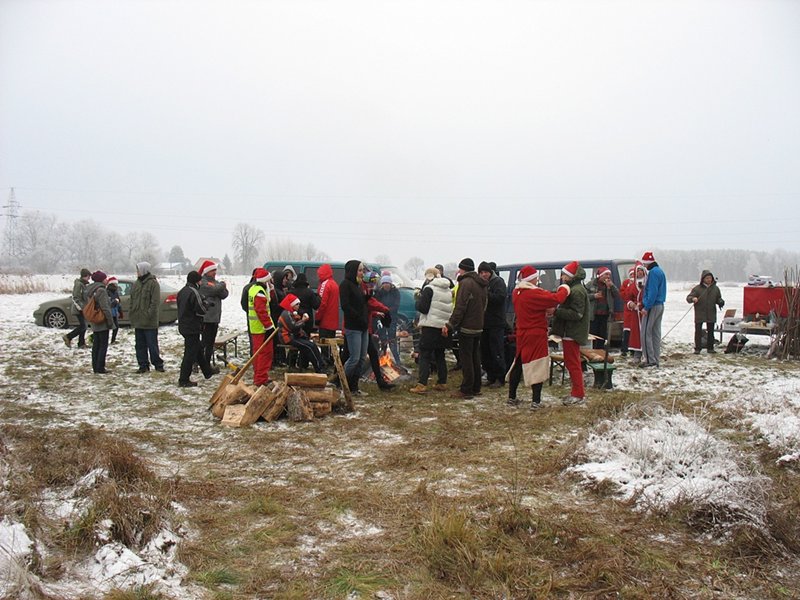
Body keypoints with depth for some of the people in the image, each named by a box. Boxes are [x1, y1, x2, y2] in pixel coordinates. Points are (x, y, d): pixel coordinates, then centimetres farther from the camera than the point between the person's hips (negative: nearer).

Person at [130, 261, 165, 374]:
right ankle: (143, 365, 17)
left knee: (152, 345, -2)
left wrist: (149, 314, -18)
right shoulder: (136, 284, 13)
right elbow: (132, 300, 17)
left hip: (150, 322, -7)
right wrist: (132, 315, 9)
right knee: (140, 345, 10)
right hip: (138, 321, 7)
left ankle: (158, 364, 8)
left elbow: (155, 301, -13)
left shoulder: (153, 283, -9)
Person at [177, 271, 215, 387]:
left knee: (198, 349, 21)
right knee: (190, 353, -4)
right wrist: (205, 304, 1)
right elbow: (201, 310, -20)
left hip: (183, 325, 10)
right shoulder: (194, 292, -19)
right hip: (192, 328, -10)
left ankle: (208, 373, 34)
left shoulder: (182, 291, 11)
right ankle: (184, 380, -1)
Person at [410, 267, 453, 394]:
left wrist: (420, 297, 3)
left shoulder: (429, 288, -10)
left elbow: (422, 308, -12)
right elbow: (451, 309, 15)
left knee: (425, 356, -3)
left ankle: (422, 385, -9)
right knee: (440, 355, 16)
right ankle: (442, 383, 19)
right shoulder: (448, 290, 11)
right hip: (444, 327, 7)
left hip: (430, 327, -6)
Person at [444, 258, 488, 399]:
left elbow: (460, 307, -20)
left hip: (466, 327, -9)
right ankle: (476, 388, 21)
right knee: (475, 357, 15)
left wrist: (450, 325, -17)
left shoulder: (466, 283, -15)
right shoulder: (481, 284, 14)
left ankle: (466, 390, -3)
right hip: (478, 326, 9)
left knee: (466, 358, -5)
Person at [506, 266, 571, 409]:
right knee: (537, 366, 0)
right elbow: (556, 299, -24)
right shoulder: (534, 293, -20)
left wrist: (546, 310, -2)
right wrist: (564, 289, -6)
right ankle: (536, 401, 1)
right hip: (536, 335, -8)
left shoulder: (516, 293, 6)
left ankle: (512, 397, 23)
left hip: (522, 334, 8)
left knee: (518, 365, 16)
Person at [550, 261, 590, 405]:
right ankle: (578, 391, 24)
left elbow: (576, 314, -24)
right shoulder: (573, 288, 17)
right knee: (571, 363, 16)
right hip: (570, 332, 11)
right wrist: (557, 310, 4)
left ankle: (578, 394, 0)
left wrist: (556, 311, -23)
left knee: (573, 363, -5)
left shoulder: (577, 291, -17)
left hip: (572, 333, -11)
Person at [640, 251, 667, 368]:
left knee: (646, 333, -7)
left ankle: (650, 360, -8)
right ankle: (656, 359, 14)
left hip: (652, 306, -10)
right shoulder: (660, 271, 17)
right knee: (656, 333, 12)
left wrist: (646, 307, -21)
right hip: (660, 305, 10)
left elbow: (652, 292, -22)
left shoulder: (653, 272, -15)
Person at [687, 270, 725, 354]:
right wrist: (693, 299, -29)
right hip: (699, 314, -3)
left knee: (710, 331, 10)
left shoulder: (715, 288, 7)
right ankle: (697, 348, 6)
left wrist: (720, 302, -6)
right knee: (698, 331, -1)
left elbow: (718, 299, 17)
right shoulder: (697, 288, -3)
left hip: (711, 314, 3)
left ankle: (710, 348, 19)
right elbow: (688, 298, -6)